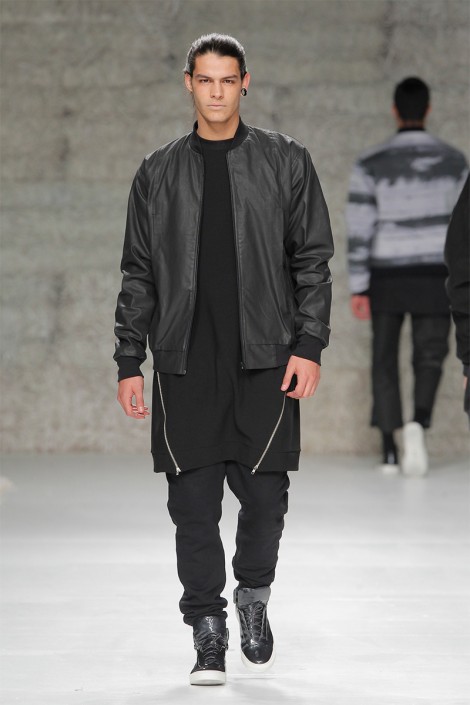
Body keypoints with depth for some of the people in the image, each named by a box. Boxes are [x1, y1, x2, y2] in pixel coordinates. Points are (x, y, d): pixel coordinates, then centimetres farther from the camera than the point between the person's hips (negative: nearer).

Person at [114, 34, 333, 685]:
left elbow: (312, 260, 5)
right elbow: (138, 275, 12)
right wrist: (129, 364, 6)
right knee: (193, 500, -2)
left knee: (264, 492, -2)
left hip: (265, 360, -1)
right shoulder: (159, 173, 10)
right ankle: (209, 636, 8)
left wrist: (308, 346, -4)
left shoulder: (286, 162, 7)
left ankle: (253, 597, 26)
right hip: (184, 362, 1)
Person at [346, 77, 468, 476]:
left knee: (385, 359, 11)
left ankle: (390, 450, 5)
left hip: (385, 277, 0)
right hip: (434, 277, 0)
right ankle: (419, 422, -22)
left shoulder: (370, 165, -5)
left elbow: (358, 230, -8)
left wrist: (358, 289, -5)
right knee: (429, 357, 7)